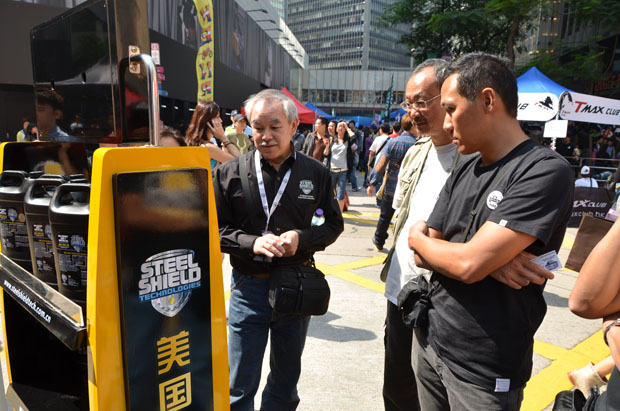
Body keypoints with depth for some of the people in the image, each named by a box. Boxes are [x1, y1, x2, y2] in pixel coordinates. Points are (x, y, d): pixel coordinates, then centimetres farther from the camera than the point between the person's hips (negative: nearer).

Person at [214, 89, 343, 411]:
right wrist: (252, 242, -19)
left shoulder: (316, 174, 0)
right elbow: (215, 228, -2)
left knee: (286, 382, 21)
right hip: (249, 287, -1)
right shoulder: (230, 173, -4)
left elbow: (333, 224, 5)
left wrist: (302, 238, -15)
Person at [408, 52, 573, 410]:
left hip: (485, 370, -6)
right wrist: (489, 258, -16)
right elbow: (424, 255, 3)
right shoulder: (464, 171, 4)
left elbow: (469, 264, -25)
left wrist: (419, 238, -5)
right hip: (429, 341, 7)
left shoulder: (546, 172, -18)